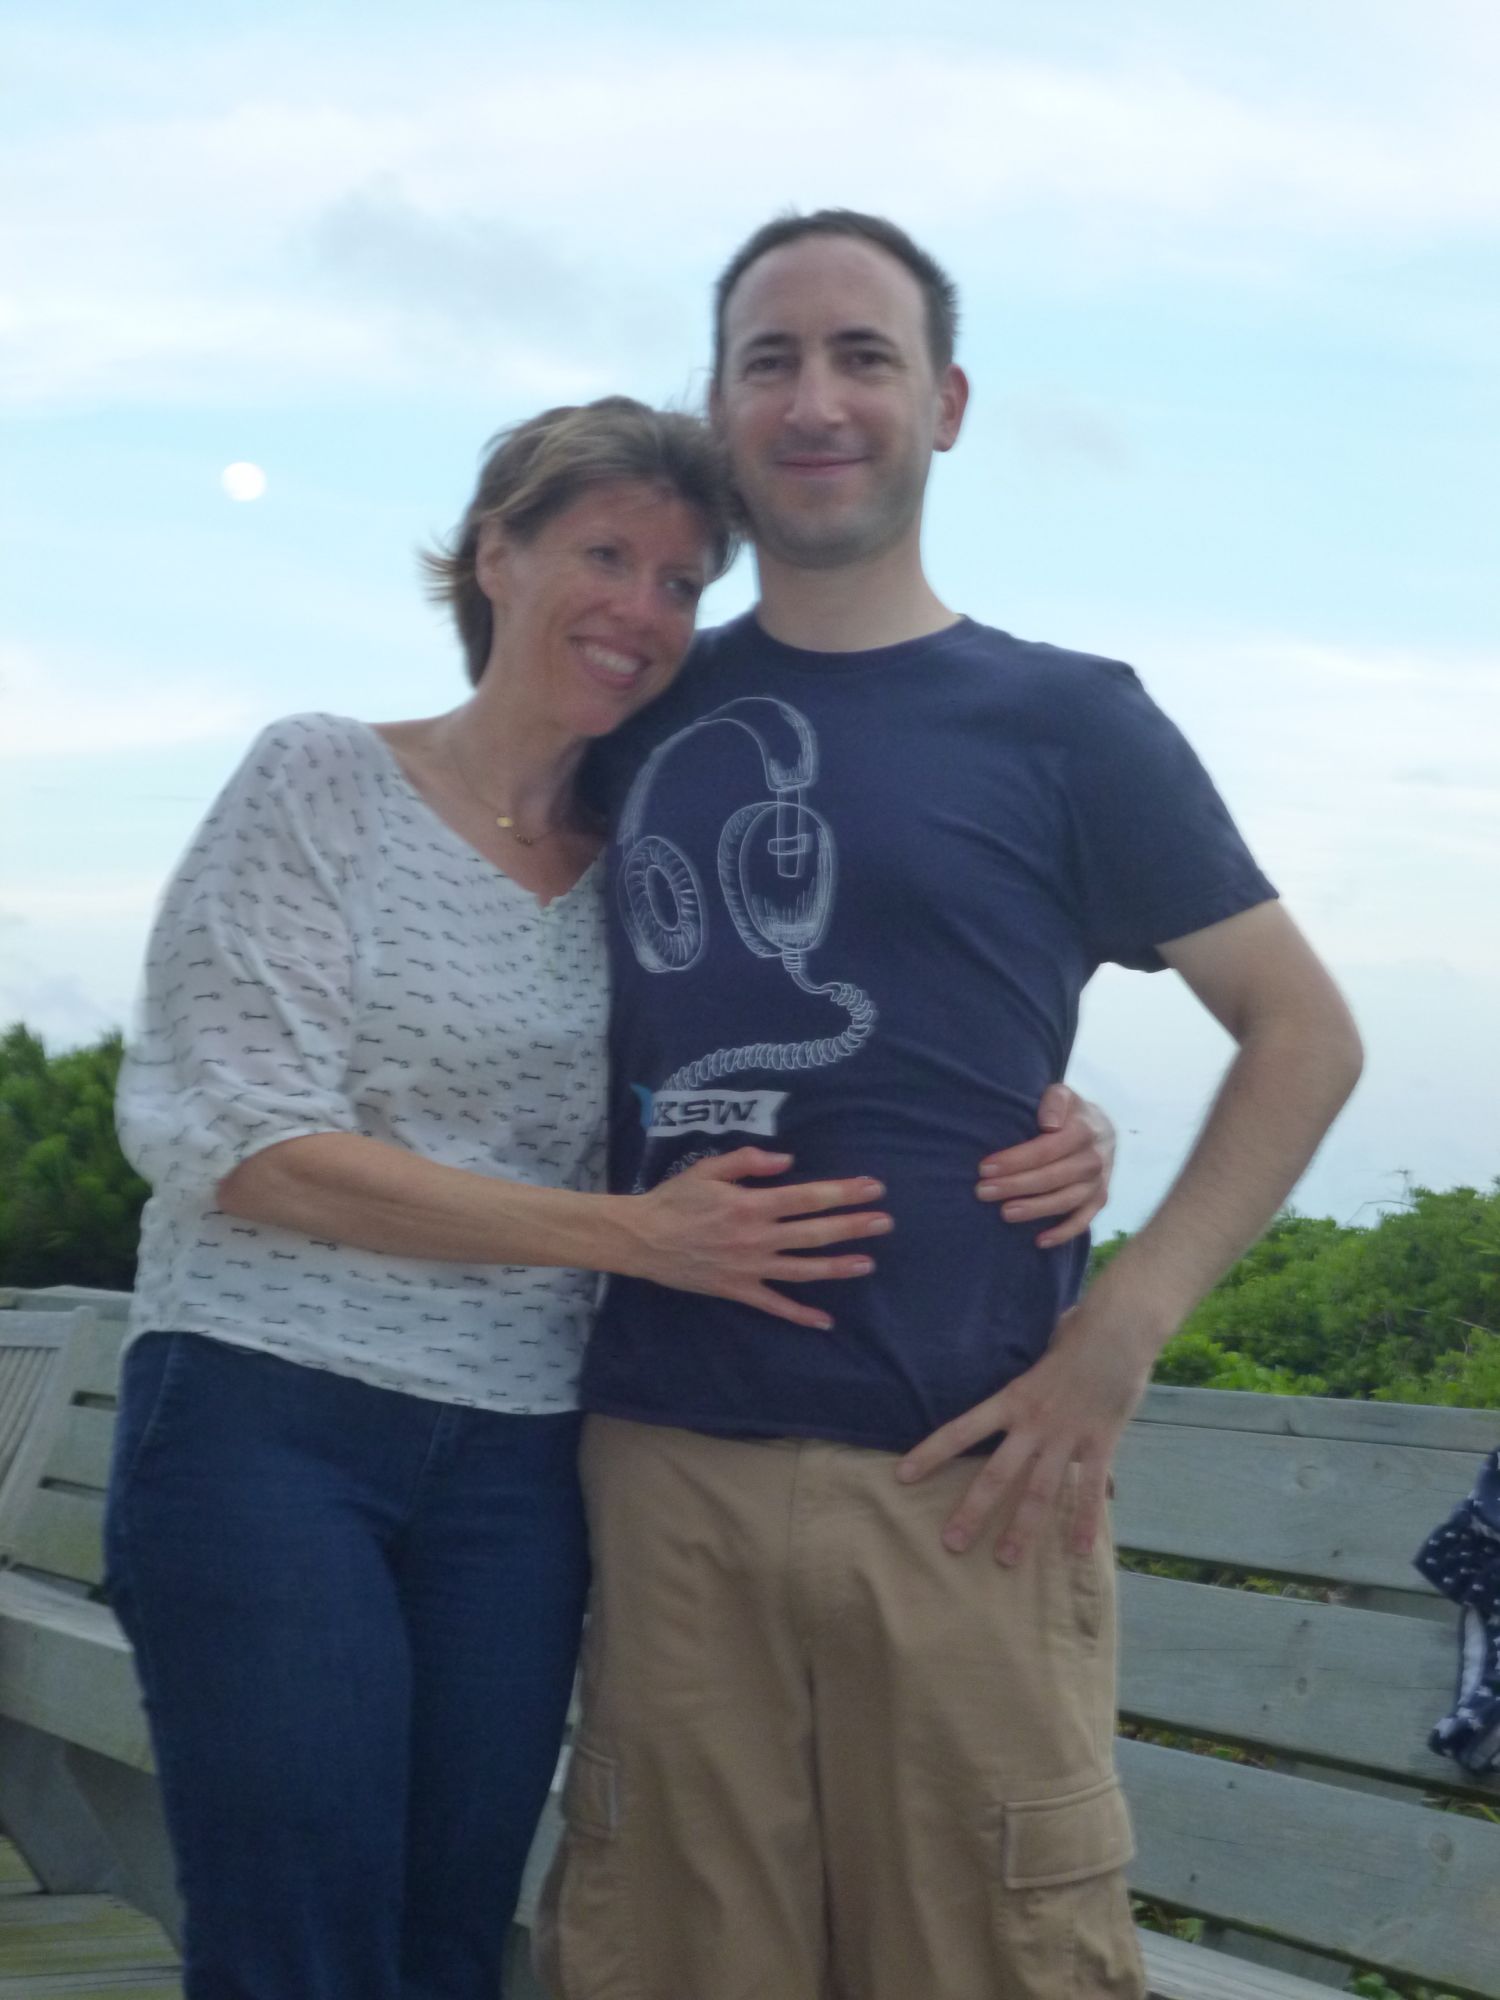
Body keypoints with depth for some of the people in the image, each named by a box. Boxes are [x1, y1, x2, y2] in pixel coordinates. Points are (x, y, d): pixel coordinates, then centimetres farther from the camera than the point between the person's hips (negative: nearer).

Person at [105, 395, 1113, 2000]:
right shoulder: (326, 782, -4)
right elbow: (252, 1144, -12)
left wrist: (1055, 1128, -15)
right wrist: (631, 1236, -17)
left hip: (517, 1462, 4)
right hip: (268, 1410, -4)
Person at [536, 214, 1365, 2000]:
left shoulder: (1061, 724, 3)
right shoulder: (640, 715, 12)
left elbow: (1303, 1031, 3)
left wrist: (1116, 1340, -7)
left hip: (957, 1479, -2)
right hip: (662, 1467, 3)